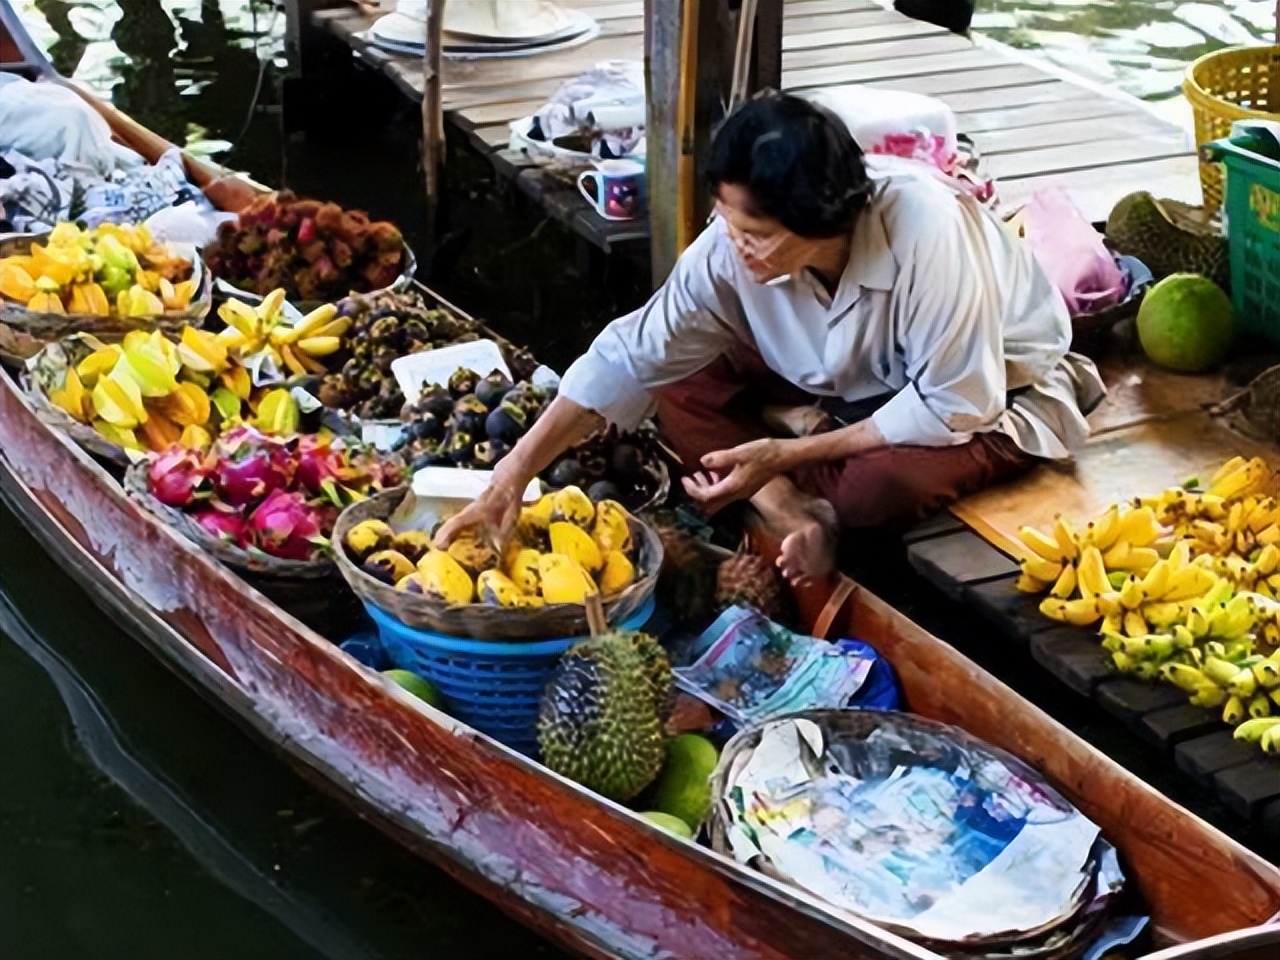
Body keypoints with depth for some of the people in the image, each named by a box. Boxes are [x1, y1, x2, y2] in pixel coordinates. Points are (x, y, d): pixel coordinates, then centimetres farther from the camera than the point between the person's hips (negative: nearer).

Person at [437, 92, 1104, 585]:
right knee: (683, 391, -12)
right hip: (866, 381, 6)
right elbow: (632, 356, -17)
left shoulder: (924, 231, -37)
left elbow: (954, 407, -31)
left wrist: (784, 456, -30)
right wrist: (513, 477, -25)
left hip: (999, 394, -5)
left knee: (874, 487, -36)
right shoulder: (732, 246, -22)